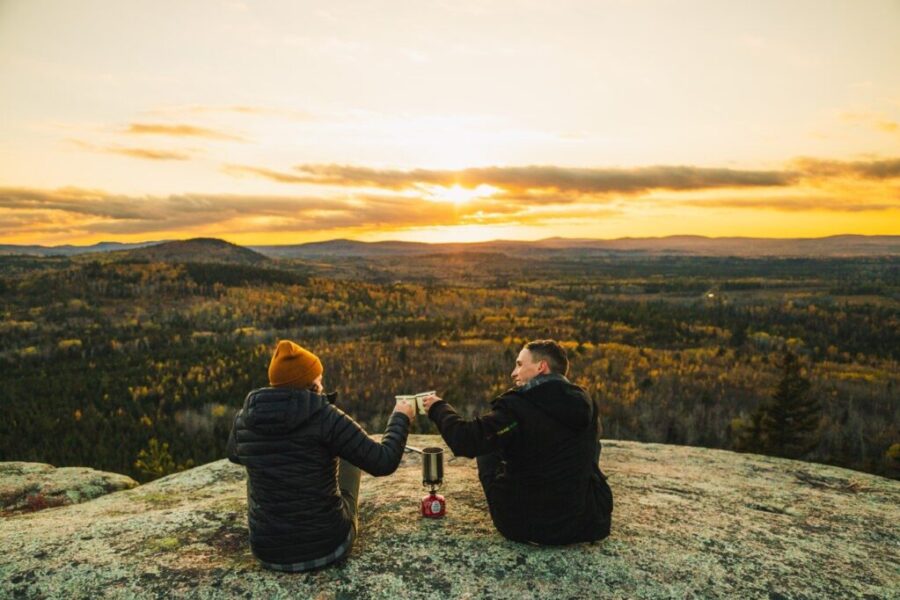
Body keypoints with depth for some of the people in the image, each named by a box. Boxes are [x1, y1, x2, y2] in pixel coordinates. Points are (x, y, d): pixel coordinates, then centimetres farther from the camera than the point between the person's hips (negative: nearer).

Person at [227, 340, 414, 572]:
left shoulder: (245, 417, -6)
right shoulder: (325, 417, -19)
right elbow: (384, 462, -16)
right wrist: (400, 417, 0)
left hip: (268, 550, 3)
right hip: (327, 545, -3)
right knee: (348, 457, 21)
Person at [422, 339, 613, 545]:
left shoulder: (517, 407, -19)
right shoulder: (586, 403, 0)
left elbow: (466, 440, -22)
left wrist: (439, 408, -3)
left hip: (524, 527, -4)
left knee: (487, 449, 17)